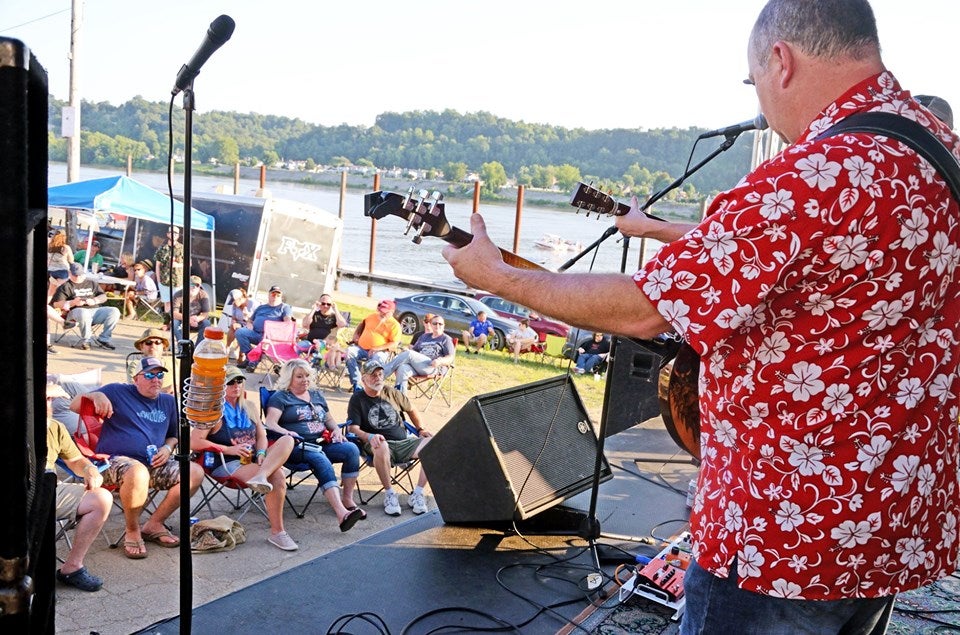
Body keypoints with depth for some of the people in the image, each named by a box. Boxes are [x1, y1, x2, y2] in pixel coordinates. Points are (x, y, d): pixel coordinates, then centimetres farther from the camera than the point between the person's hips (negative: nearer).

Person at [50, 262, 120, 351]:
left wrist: (94, 300, -3)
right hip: (76, 311, -5)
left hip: (95, 310, 5)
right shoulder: (66, 286, 13)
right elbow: (56, 304, 2)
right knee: (84, 313, -42)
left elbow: (103, 296, 20)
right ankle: (85, 340, -22)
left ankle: (103, 339, -15)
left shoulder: (91, 283, 28)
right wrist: (72, 303, -14)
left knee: (114, 311, -18)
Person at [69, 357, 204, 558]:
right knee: (138, 473, -41)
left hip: (154, 464, 6)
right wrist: (95, 395, -16)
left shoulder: (168, 402, 18)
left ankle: (154, 523, -5)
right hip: (117, 460, -6)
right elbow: (74, 406, 5)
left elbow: (173, 436, 29)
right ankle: (132, 532, -15)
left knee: (195, 472, -16)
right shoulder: (117, 392, 5)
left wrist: (168, 448, 5)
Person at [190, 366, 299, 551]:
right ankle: (277, 533, -20)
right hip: (227, 464, -6)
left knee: (287, 440, -20)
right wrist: (229, 449, -17)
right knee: (277, 477, -28)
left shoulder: (248, 408, 16)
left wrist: (262, 454, -9)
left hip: (253, 459, 6)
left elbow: (261, 435, 14)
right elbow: (194, 442, -13)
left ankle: (260, 477, -40)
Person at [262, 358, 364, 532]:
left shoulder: (317, 395, 26)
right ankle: (341, 513, -51)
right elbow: (270, 424, -7)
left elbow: (329, 420, 32)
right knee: (321, 460, -37)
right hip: (298, 446, -6)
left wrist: (336, 430, 9)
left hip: (323, 443, 6)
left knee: (351, 449, -23)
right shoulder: (280, 398, 7)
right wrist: (286, 433, -27)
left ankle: (347, 498, -13)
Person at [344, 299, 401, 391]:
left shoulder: (395, 325, -2)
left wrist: (378, 348, -22)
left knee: (378, 358, -39)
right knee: (350, 351, -27)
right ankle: (356, 384, -28)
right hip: (361, 348, 4)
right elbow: (362, 324, 34)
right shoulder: (372, 316, 15)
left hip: (379, 351, -4)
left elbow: (394, 344, -11)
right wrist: (356, 334, 16)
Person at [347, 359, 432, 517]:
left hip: (404, 442, 4)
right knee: (382, 447, -42)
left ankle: (417, 495, -17)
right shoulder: (357, 399, 5)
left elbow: (411, 410, 29)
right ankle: (389, 495, -23)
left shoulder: (391, 393, 16)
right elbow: (353, 429, -6)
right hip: (381, 443, -4)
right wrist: (370, 437, -24)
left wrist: (420, 429, 15)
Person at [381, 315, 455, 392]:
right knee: (402, 369, -31)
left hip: (432, 367, -5)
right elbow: (414, 349, 28)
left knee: (409, 354, -28)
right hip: (416, 365, 5)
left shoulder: (446, 339, 14)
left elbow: (450, 358, 3)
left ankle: (381, 375, -29)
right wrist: (408, 350, 3)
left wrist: (440, 361, -18)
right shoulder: (424, 336, 31)